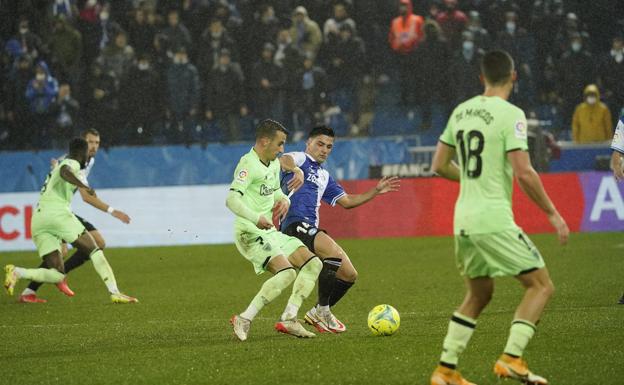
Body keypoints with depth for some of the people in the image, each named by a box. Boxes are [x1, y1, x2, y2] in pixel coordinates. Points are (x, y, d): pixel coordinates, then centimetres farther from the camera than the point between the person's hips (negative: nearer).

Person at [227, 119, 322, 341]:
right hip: (250, 234, -10)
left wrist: (283, 200, 9)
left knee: (313, 264, 5)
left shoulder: (274, 164, 14)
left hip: (270, 232, 10)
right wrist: (256, 218, -42)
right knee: (286, 272, -26)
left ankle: (288, 319, 1)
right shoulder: (248, 164, -16)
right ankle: (244, 320, -20)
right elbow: (231, 199, -28)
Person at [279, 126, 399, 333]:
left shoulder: (324, 176, 29)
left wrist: (376, 191, 30)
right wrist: (295, 169, -44)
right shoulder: (300, 159, 3)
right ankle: (322, 310, -18)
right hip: (296, 224, -9)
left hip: (312, 230, 9)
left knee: (349, 275, 5)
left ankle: (317, 314, 18)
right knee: (335, 254, -30)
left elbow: (347, 201, 35)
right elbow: (283, 160, -22)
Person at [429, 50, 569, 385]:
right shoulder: (510, 114, -11)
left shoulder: (461, 112, 11)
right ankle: (512, 358, -12)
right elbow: (523, 173, -16)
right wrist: (553, 213, -7)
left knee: (478, 295, 20)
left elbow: (440, 166, 17)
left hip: (464, 219, 8)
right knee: (541, 285, 1)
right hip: (494, 219, -7)